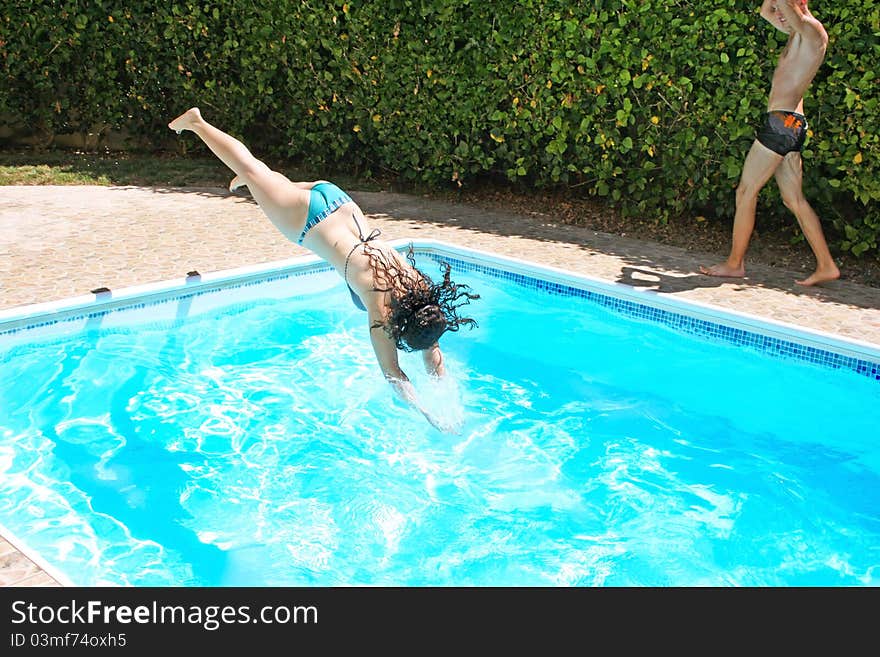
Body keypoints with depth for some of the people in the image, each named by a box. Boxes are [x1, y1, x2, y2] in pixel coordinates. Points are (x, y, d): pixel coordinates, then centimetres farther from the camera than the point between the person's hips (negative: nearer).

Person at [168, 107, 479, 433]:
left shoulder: (421, 285, -18)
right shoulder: (382, 307, -31)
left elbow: (432, 348, -6)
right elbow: (392, 373, -27)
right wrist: (432, 418, -29)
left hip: (337, 200, 3)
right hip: (307, 221, -3)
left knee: (286, 184, 35)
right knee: (250, 169, 17)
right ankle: (196, 122, 37)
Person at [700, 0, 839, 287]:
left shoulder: (812, 30, -8)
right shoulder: (798, 34, 18)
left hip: (782, 121, -10)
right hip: (788, 124, 10)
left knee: (746, 191, -2)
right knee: (794, 199, 8)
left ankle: (734, 263, 7)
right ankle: (826, 266, 9)